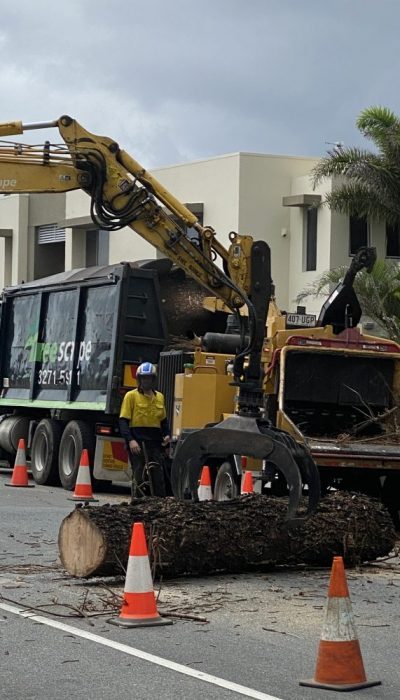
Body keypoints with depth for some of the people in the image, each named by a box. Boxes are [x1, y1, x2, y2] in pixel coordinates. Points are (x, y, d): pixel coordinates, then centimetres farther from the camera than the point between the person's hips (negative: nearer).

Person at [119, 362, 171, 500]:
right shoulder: (131, 396, 0)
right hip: (137, 444, -4)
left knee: (158, 479, 1)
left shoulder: (159, 397, 15)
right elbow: (123, 421, -4)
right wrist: (130, 440, -17)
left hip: (155, 444, 4)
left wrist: (167, 434, 6)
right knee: (139, 478, -1)